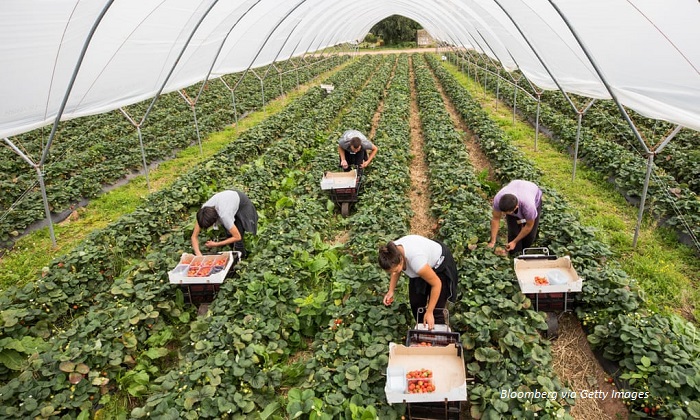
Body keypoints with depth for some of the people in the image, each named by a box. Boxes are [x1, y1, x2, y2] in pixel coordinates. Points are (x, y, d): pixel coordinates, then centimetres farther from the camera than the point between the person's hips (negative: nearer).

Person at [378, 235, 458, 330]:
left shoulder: (416, 260, -44)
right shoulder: (393, 252, -26)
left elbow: (437, 284, -28)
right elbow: (396, 271, 0)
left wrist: (429, 312, -21)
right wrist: (391, 291, -11)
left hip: (440, 265, -6)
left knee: (436, 310, -7)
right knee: (415, 302, 9)